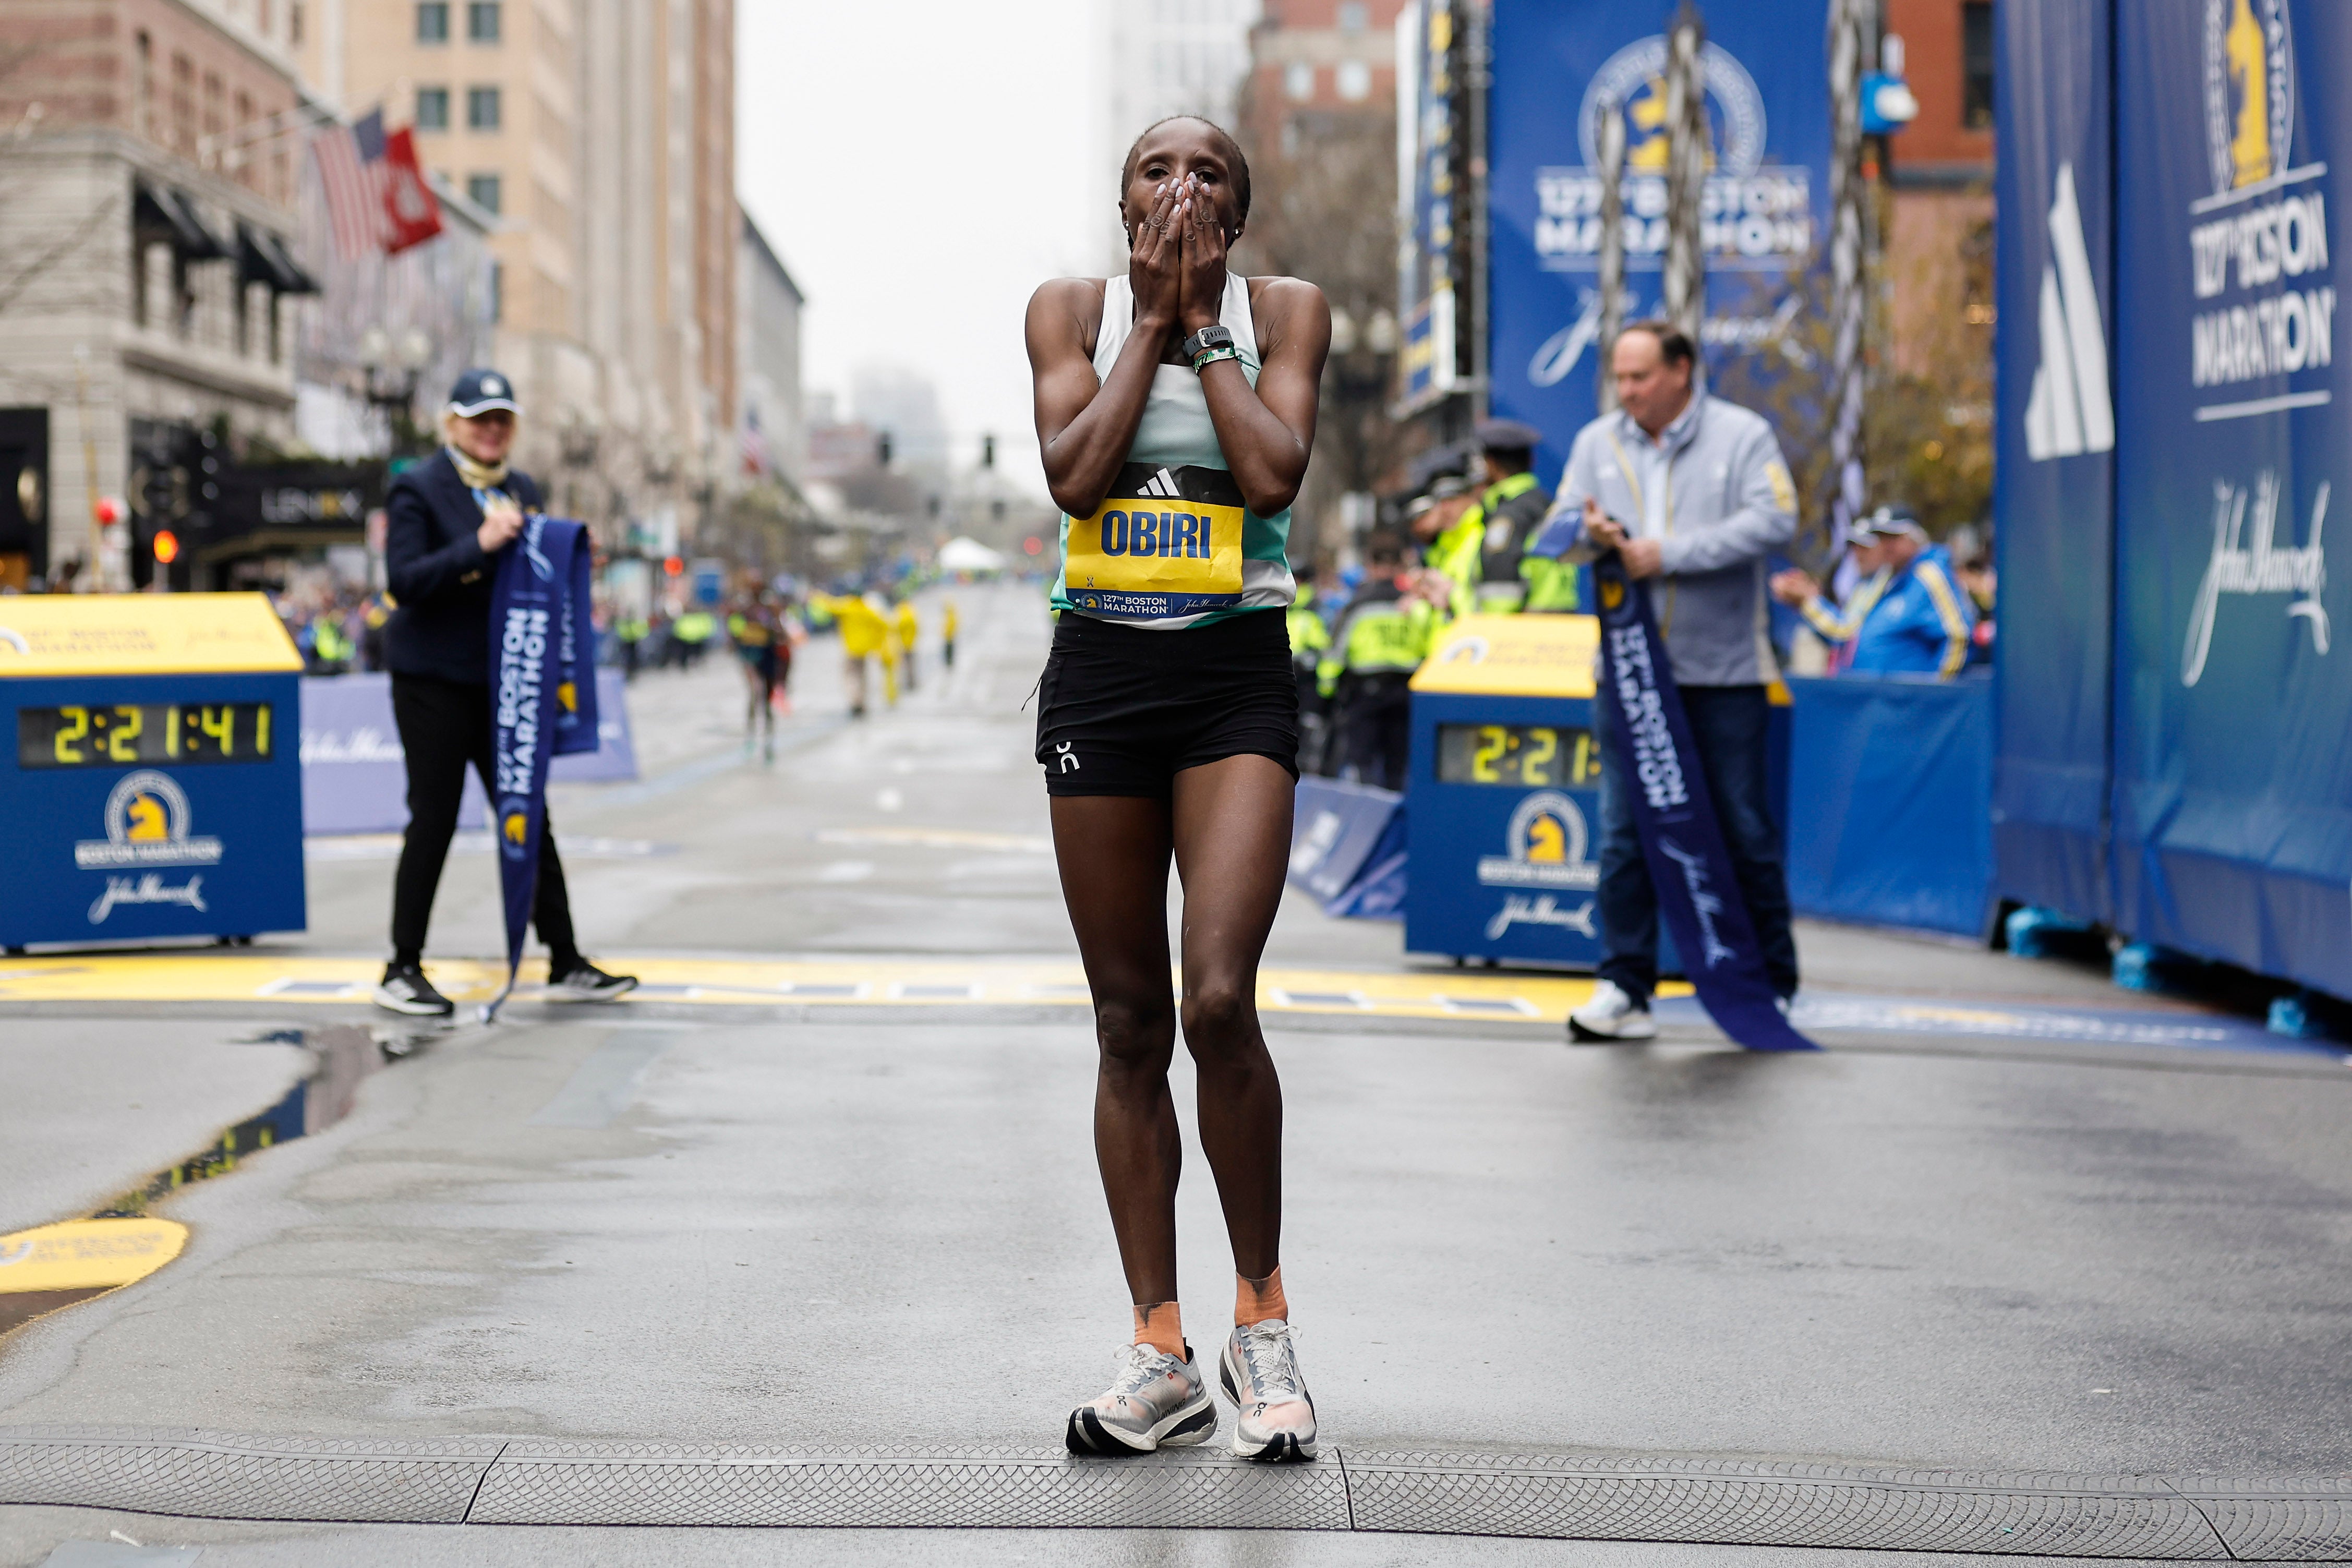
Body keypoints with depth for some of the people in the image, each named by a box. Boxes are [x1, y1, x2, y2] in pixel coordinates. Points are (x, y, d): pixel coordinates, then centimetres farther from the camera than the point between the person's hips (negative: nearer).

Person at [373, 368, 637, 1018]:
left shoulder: (522, 490, 13)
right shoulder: (418, 489, -7)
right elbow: (404, 580, -18)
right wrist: (479, 544, -26)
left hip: (502, 679, 6)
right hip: (433, 678, -6)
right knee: (434, 818, -3)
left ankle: (565, 964, 11)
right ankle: (402, 971, 7)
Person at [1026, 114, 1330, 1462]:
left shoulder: (1285, 310, 4)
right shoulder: (1072, 310, 7)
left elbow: (1274, 470, -12)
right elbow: (1075, 474, -8)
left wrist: (1203, 318, -6)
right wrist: (1152, 320, -6)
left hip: (1236, 675, -2)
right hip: (1100, 669, 2)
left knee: (1219, 1004, -18)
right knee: (1130, 1024, 5)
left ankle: (1262, 1307, 4)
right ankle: (1163, 1357, 12)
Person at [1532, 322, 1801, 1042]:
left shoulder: (1743, 436, -1)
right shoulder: (1597, 442, 12)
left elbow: (1774, 520, -13)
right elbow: (1560, 527, 10)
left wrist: (1669, 554, -18)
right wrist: (1591, 535, -15)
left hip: (1722, 667, -3)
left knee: (1743, 827, 4)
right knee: (1624, 831, 0)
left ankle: (1771, 982, 16)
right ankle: (1625, 987, 5)